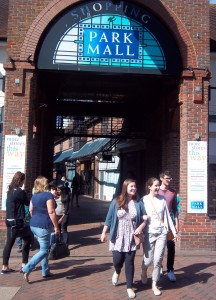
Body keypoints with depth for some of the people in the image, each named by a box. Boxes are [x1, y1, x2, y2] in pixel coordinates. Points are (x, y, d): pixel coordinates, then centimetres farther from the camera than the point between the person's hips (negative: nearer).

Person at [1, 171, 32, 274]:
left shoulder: (10, 191, 9)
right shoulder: (20, 192, -17)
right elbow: (27, 203, -6)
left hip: (9, 221, 8)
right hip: (17, 222, -8)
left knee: (9, 243, 10)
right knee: (27, 239, 9)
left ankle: (5, 267, 13)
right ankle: (24, 264, 13)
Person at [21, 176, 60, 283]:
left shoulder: (34, 196, 9)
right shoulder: (48, 195, -14)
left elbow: (31, 210, 14)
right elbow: (51, 212, -18)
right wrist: (56, 226, -13)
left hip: (34, 225, 8)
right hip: (44, 226, -8)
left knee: (44, 248, 18)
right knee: (44, 250, 0)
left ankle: (45, 272, 24)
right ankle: (27, 269, -9)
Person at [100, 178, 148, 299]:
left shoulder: (138, 203, -3)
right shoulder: (116, 202, -5)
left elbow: (145, 218, 3)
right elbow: (109, 218, 0)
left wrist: (140, 227, -15)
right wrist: (104, 232, -1)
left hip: (131, 238, 0)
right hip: (118, 238, 0)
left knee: (129, 263, 6)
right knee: (117, 260, 4)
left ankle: (130, 287, 23)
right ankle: (117, 272, 41)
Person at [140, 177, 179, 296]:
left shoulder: (162, 199, 2)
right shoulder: (144, 200, -6)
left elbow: (167, 216, 6)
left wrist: (174, 231, 6)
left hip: (161, 233, 2)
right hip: (149, 234, -2)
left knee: (158, 260, 0)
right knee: (149, 259, 3)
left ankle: (154, 285, 18)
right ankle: (144, 272, 38)